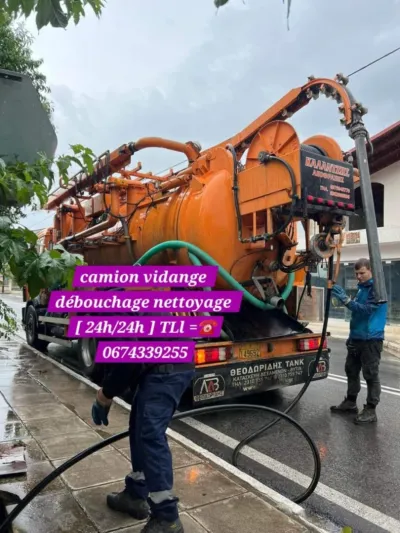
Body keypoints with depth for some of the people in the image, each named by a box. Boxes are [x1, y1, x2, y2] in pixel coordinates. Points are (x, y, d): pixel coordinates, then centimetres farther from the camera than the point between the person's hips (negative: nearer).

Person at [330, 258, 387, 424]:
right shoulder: (362, 288, 14)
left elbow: (367, 310, -24)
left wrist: (346, 300, -30)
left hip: (371, 339, -9)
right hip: (357, 338, 9)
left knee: (371, 375, -1)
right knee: (351, 371, 15)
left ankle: (370, 410, 7)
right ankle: (350, 402, 27)